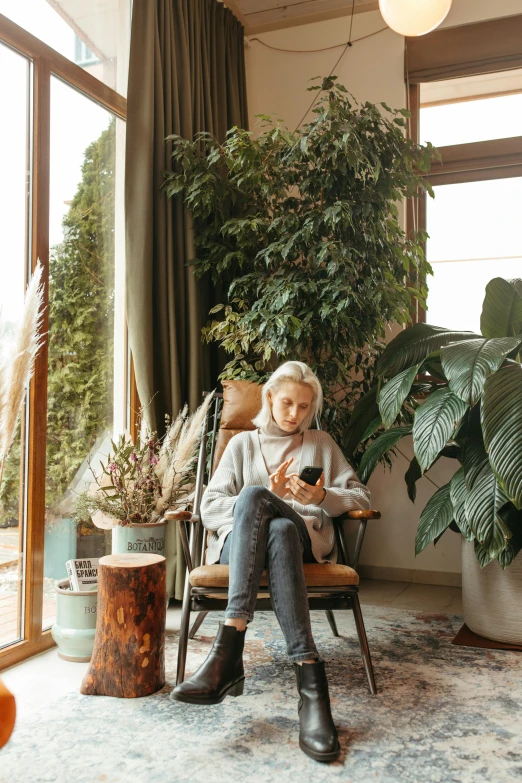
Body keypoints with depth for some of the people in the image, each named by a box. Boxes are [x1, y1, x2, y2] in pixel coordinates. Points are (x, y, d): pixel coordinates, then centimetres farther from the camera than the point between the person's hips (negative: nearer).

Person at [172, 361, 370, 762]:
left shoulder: (322, 444, 22)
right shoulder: (243, 443, 20)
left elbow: (361, 497, 15)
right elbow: (210, 507, 8)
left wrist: (322, 497, -5)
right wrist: (267, 498, -8)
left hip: (305, 541, 0)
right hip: (241, 542, 0)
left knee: (281, 529, -39)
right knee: (252, 494, -38)